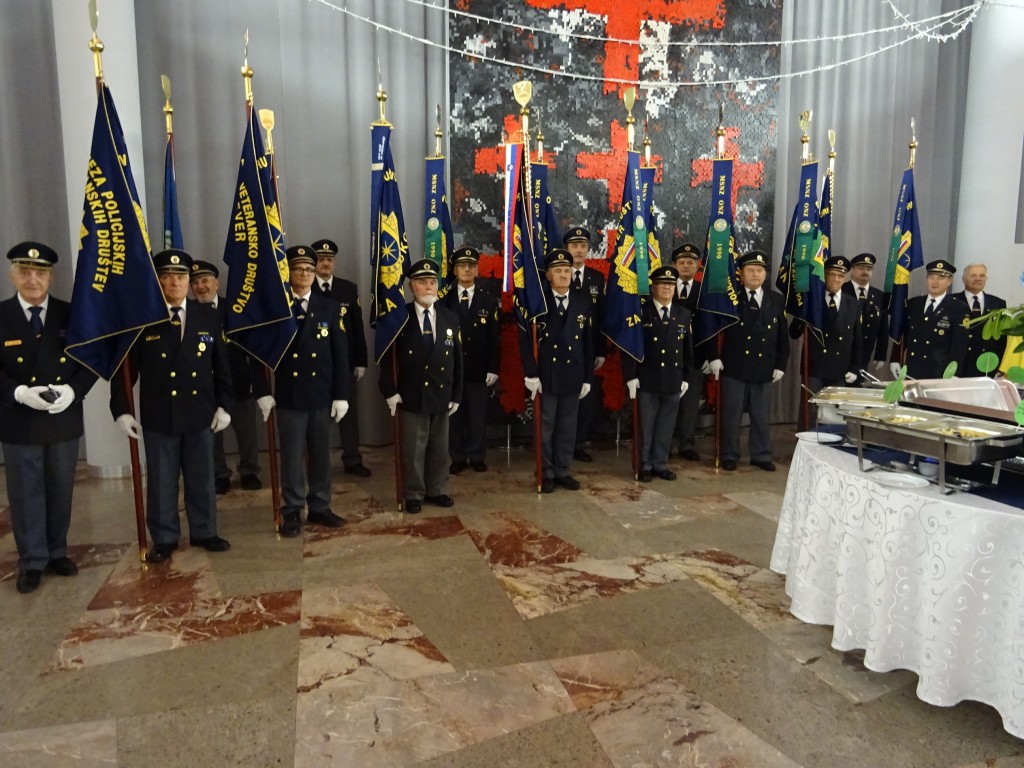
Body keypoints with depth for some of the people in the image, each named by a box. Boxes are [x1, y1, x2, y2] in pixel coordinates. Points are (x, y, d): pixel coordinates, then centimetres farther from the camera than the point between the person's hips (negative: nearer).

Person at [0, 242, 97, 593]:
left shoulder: (71, 314, 1)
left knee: (61, 491, 13)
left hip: (64, 420, 2)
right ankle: (32, 561, 20)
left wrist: (73, 389, -16)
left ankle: (58, 552, 28)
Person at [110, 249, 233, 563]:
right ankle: (164, 538, 23)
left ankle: (204, 532, 27)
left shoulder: (209, 316, 3)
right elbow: (125, 368, -2)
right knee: (161, 482, 9)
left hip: (201, 414, 2)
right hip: (158, 417, -2)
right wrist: (121, 410, -7)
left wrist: (224, 405, 1)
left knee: (202, 478, 12)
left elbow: (221, 366, 6)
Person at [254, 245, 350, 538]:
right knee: (292, 457, 5)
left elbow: (340, 354, 2)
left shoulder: (330, 307, 4)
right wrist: (263, 392, -7)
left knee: (321, 455, 10)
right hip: (288, 396, -2)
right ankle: (292, 512, 16)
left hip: (322, 395, 2)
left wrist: (341, 394, -3)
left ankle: (319, 508, 23)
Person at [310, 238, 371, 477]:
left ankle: (352, 460, 20)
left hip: (345, 362, 3)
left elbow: (358, 327, 6)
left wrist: (361, 361, 2)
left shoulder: (349, 289, 6)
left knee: (349, 411, 9)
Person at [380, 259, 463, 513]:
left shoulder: (451, 318, 5)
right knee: (413, 449, 5)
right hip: (411, 395, -3)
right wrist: (390, 391, -9)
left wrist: (456, 395, 4)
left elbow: (457, 359, 6)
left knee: (439, 447, 13)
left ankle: (437, 491, 27)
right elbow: (387, 356, -3)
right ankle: (414, 494, 19)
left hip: (441, 395, 3)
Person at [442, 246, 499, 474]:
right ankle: (458, 458, 17)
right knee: (454, 415, 6)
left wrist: (493, 368, -4)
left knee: (478, 415, 6)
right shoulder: (444, 300, 3)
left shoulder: (489, 301, 6)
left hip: (479, 369, 0)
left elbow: (494, 338, 3)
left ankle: (477, 457, 18)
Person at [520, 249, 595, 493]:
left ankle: (563, 471, 22)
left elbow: (589, 343, 7)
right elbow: (525, 339, -7)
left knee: (567, 427, 10)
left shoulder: (584, 302, 6)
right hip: (545, 375, -3)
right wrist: (531, 373, -13)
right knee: (546, 427, 5)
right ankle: (547, 474, 16)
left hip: (573, 376, 3)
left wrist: (588, 377, 4)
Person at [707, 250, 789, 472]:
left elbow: (783, 336, 9)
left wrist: (780, 365, 4)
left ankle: (761, 455, 23)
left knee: (761, 415, 11)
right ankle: (729, 455, 17)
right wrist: (714, 357, -8)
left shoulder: (777, 300, 7)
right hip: (734, 367, -2)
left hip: (764, 368, 3)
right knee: (731, 414, 5)